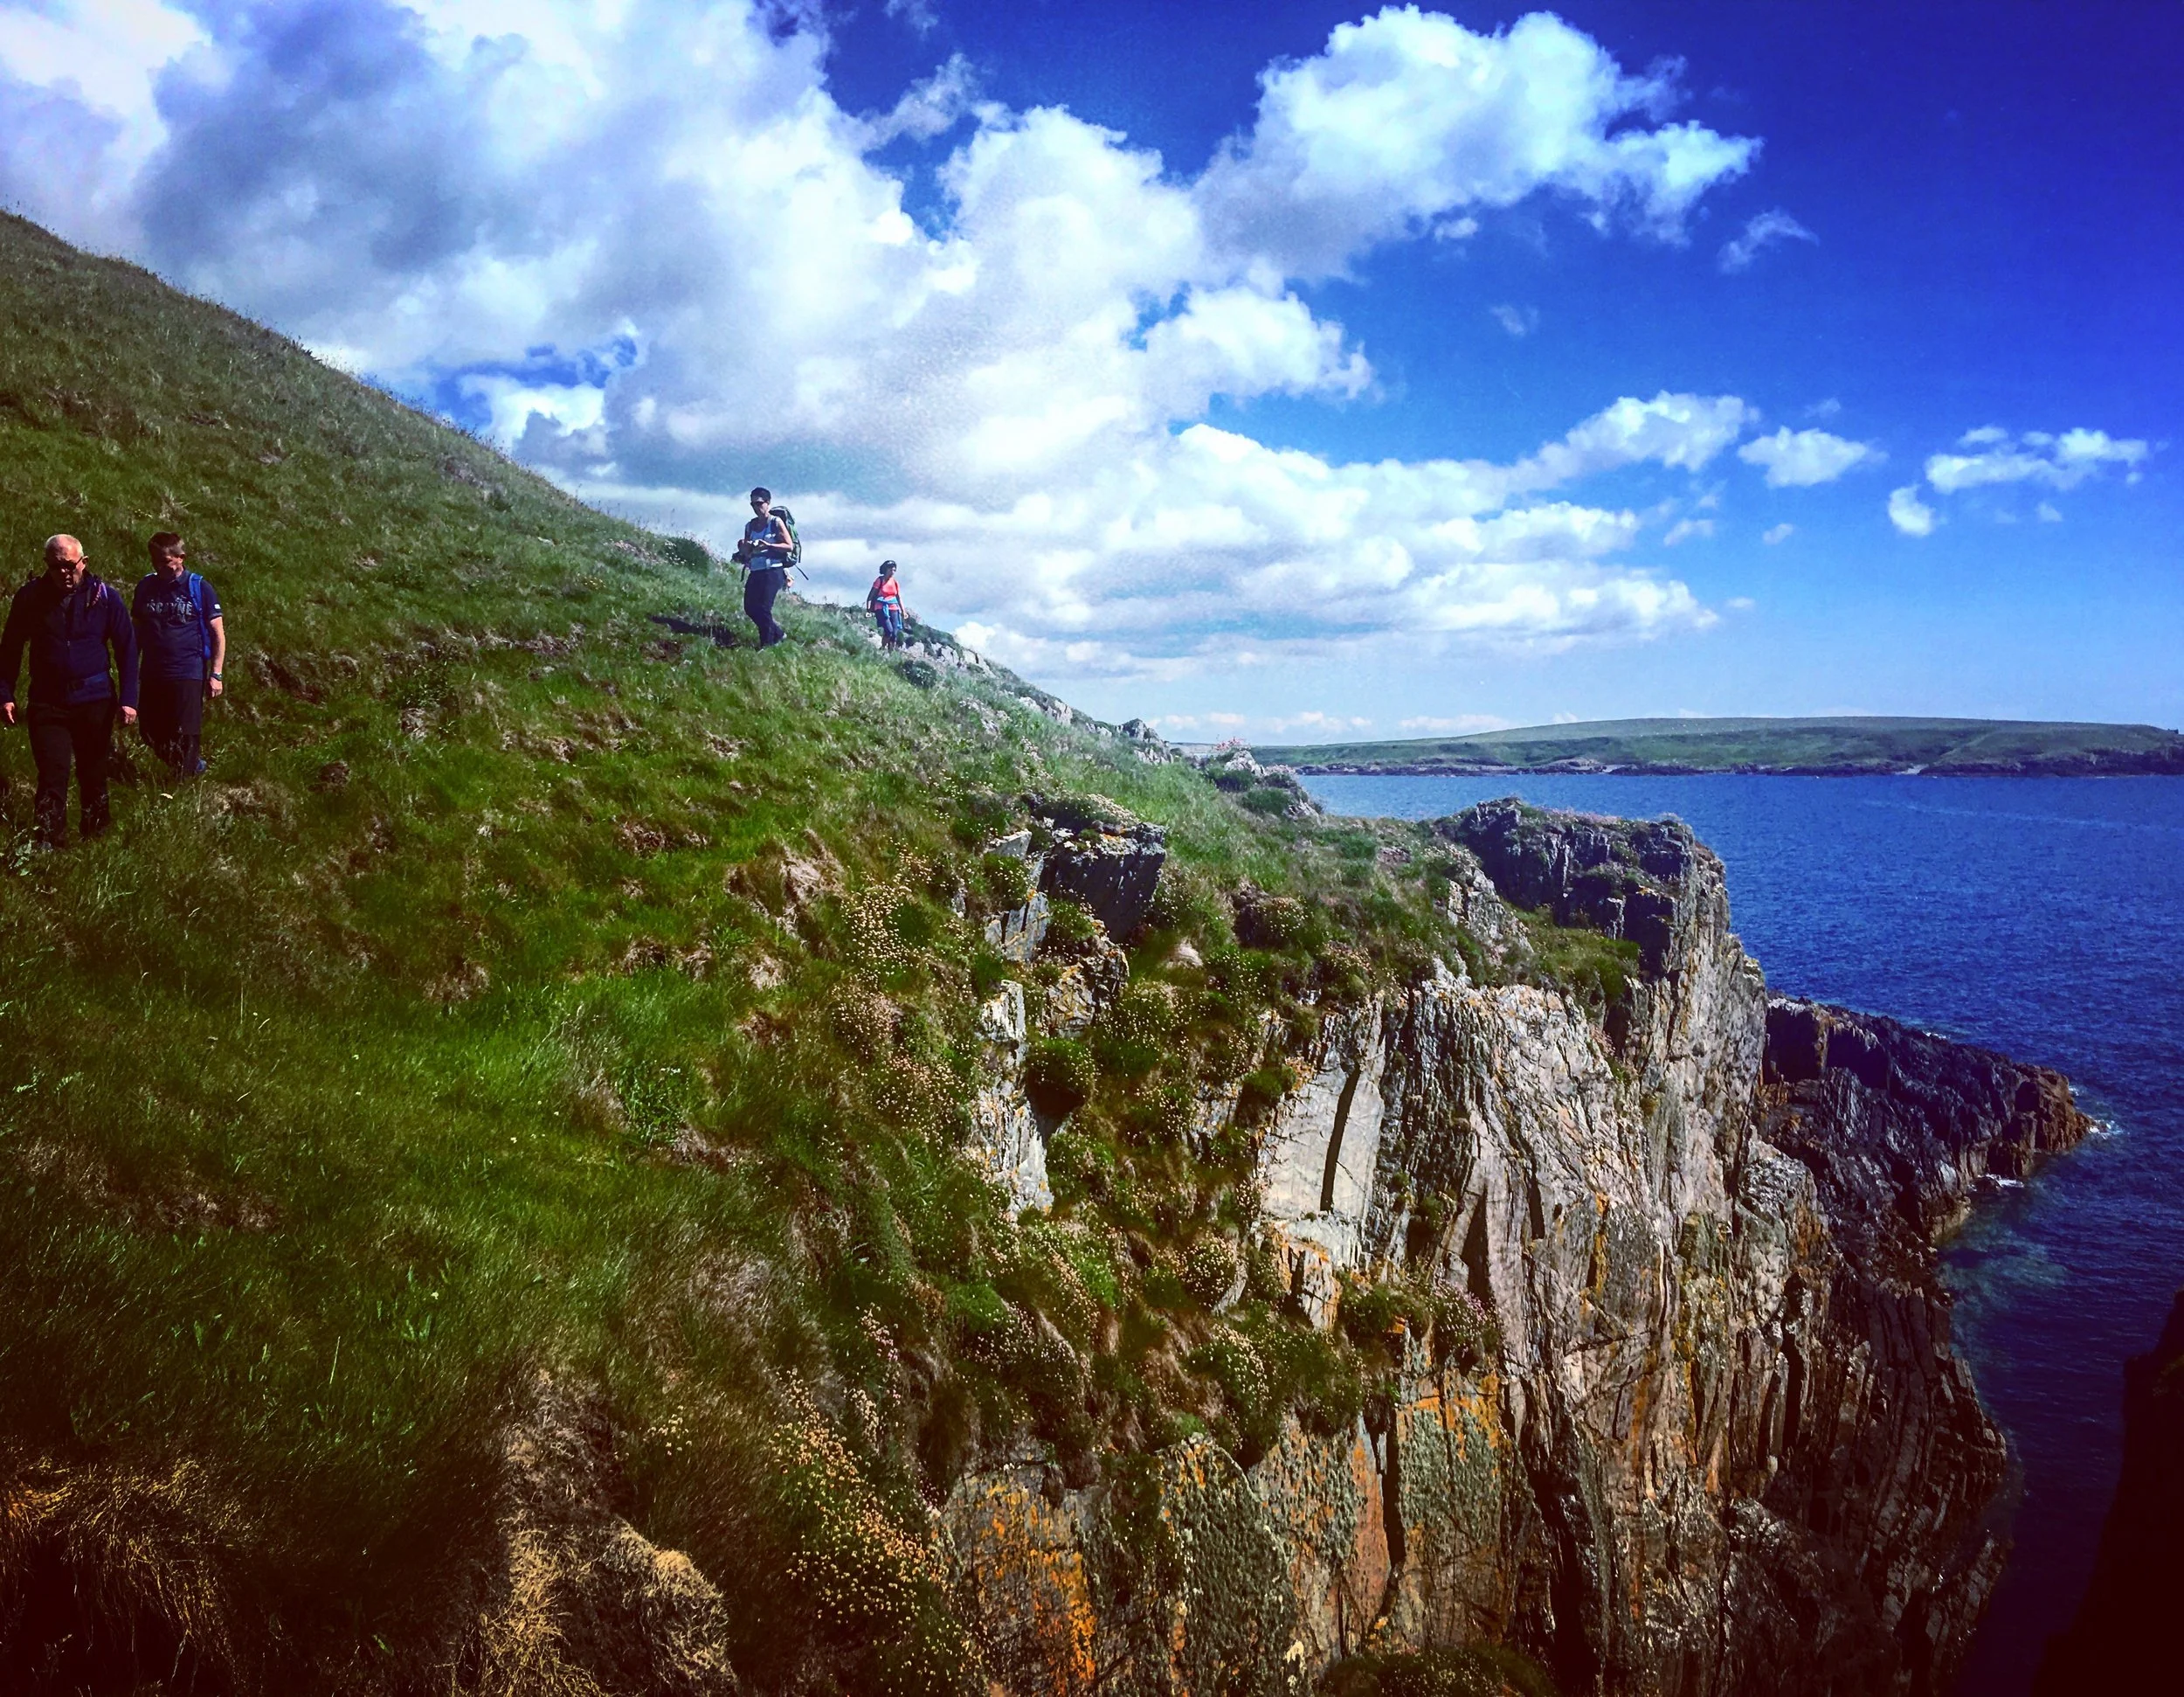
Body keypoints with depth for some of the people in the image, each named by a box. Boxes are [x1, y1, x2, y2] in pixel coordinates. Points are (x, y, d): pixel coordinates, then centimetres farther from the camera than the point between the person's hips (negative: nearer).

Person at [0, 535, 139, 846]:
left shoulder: (105, 596, -3)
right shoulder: (29, 597, -1)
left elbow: (127, 649, 0)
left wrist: (128, 699, -6)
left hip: (95, 702, 0)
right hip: (47, 703, 0)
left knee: (94, 774, 12)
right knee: (52, 776, -7)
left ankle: (96, 834, 27)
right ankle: (48, 843, -2)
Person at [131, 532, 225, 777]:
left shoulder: (199, 588, -5)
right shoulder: (146, 586, 6)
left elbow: (218, 633, -3)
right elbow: (136, 630, 15)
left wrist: (216, 675, -8)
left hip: (188, 674, -5)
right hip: (152, 673, 5)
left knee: (185, 736, -3)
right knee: (151, 733, 10)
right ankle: (194, 765, 30)